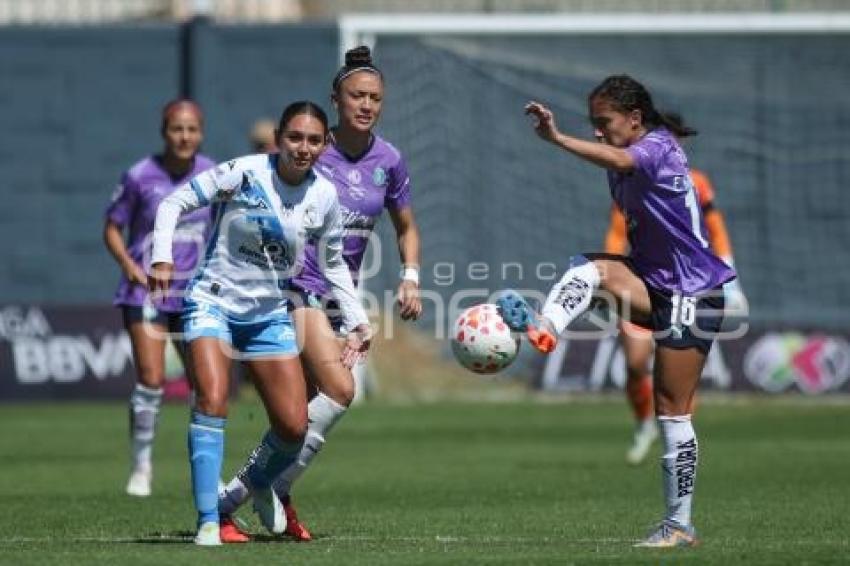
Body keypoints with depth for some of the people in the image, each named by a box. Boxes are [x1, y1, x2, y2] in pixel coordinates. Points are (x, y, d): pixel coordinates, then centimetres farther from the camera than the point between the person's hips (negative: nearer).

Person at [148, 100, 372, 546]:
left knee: (293, 426, -1)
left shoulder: (324, 197, -1)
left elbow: (333, 263, 14)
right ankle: (208, 521, -21)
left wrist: (357, 320, 10)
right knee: (212, 400, -25)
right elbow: (174, 202, -9)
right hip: (213, 303, -4)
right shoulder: (242, 174, -14)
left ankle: (257, 481, 33)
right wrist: (162, 259, -22)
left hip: (271, 316, 4)